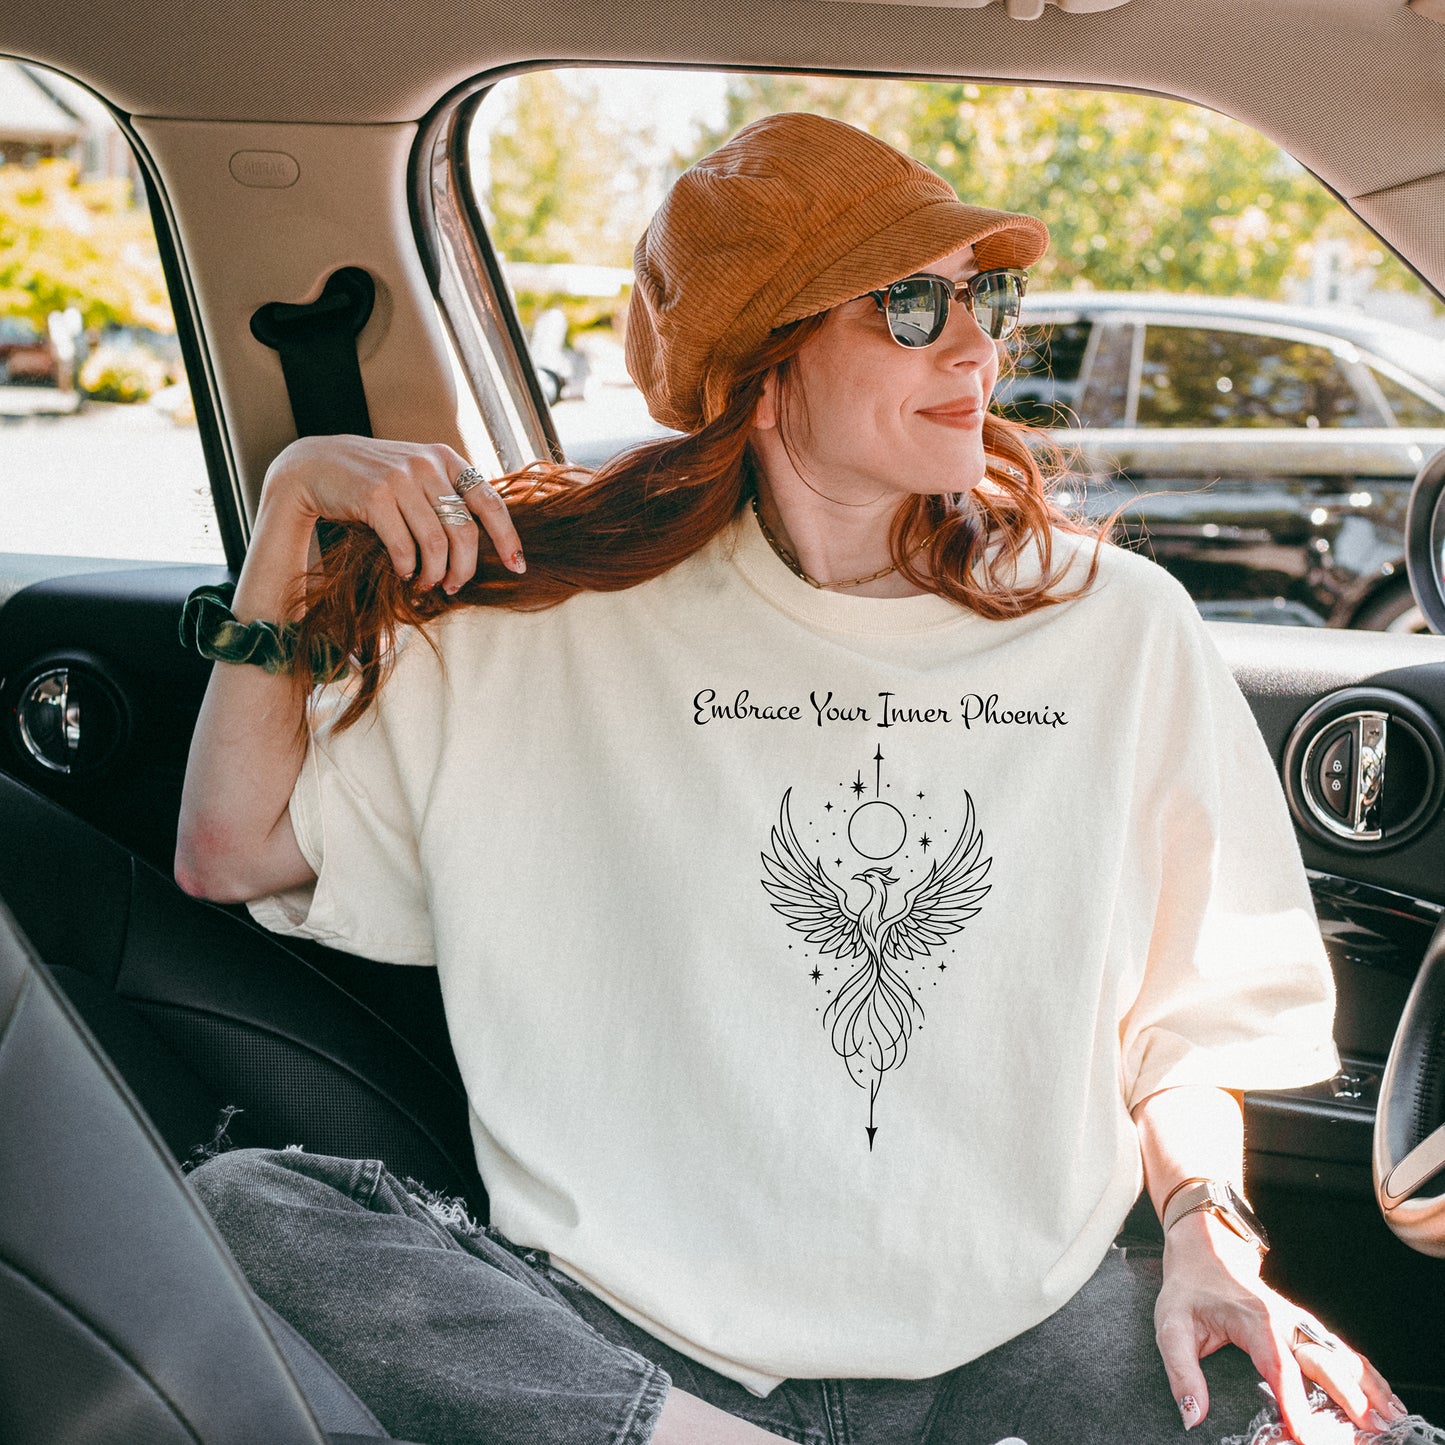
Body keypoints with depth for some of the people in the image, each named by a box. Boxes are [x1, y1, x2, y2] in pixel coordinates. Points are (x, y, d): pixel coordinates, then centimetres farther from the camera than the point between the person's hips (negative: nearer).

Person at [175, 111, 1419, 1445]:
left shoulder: (1123, 631, 6)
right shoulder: (557, 626, 2)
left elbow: (1194, 1009, 13)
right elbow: (232, 850, 5)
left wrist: (1205, 1227, -5)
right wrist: (290, 509, -2)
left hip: (1018, 1334, 1)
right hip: (630, 1331, 0)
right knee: (239, 1209, -23)